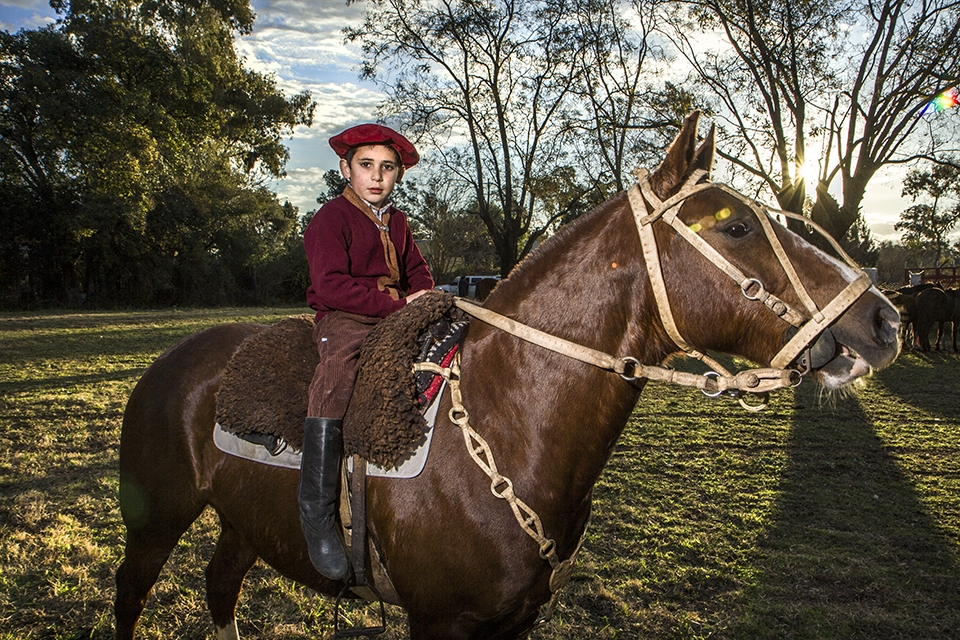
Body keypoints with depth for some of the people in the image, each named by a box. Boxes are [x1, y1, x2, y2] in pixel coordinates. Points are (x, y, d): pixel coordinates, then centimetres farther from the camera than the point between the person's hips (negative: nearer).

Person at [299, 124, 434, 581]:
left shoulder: (397, 223, 20)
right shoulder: (331, 218, -4)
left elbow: (417, 271, 30)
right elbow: (330, 285, -15)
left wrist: (424, 295, 4)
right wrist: (398, 303, -18)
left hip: (397, 317, 8)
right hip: (342, 320, -7)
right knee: (339, 365, -38)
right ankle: (317, 509, -39)